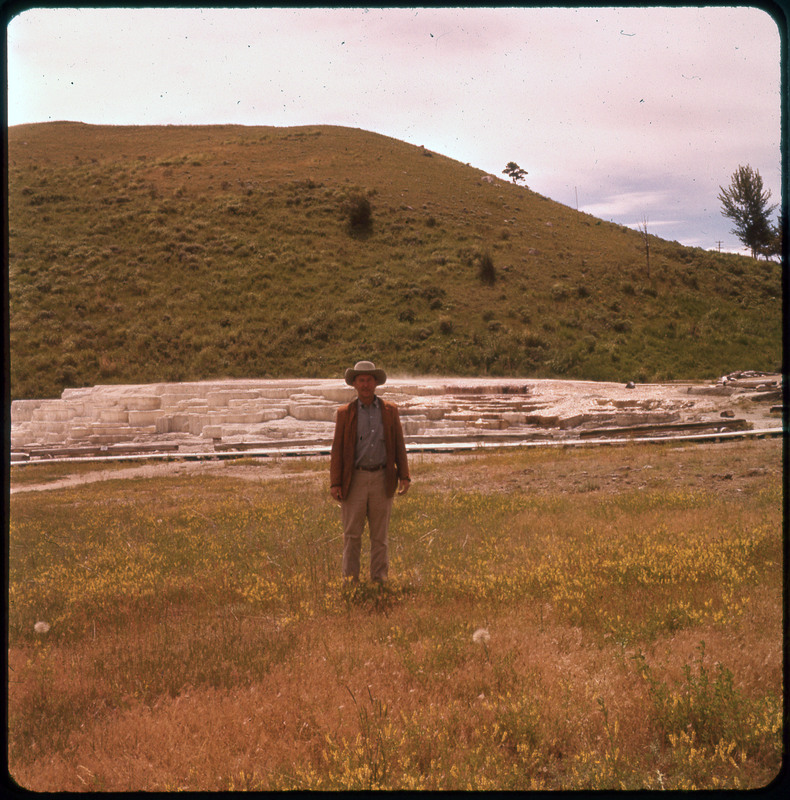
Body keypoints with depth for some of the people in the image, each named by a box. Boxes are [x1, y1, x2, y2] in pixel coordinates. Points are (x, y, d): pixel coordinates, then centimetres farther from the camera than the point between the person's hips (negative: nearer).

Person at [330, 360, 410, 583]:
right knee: (352, 534, 2)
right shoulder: (345, 413, 3)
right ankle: (350, 579, 10)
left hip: (382, 480, 1)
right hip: (355, 479, -1)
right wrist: (335, 483, -5)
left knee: (380, 535, 7)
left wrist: (404, 475, 1)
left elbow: (399, 445, 9)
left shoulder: (390, 410, 7)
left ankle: (379, 579, 14)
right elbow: (337, 450, 2)